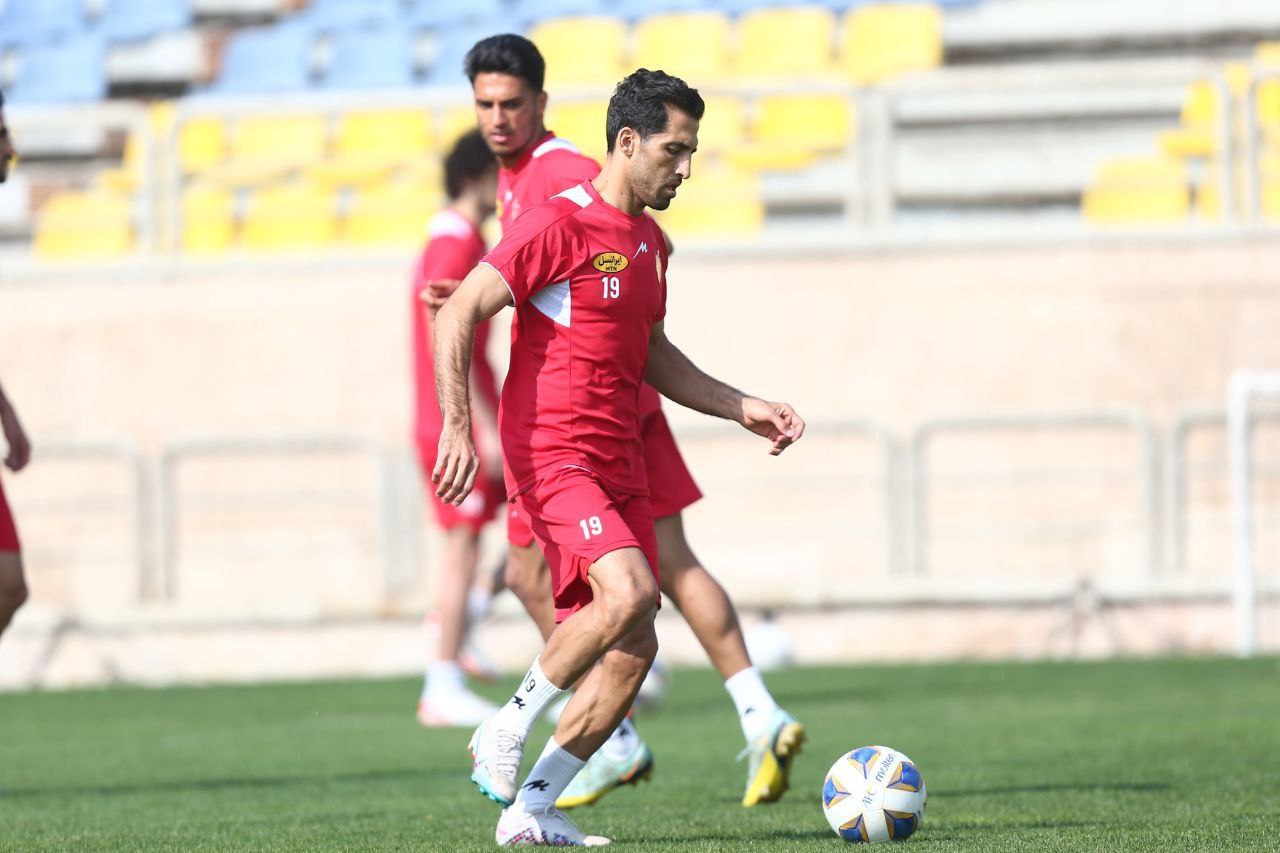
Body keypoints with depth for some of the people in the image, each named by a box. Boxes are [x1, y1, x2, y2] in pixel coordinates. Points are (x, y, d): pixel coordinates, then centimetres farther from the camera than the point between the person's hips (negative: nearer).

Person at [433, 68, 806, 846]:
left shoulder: (651, 243, 16)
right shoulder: (559, 226, -11)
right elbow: (458, 316, -12)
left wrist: (743, 408, 20)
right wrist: (457, 428, -21)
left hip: (620, 462, 9)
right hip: (553, 454, -9)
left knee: (633, 648, 0)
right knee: (629, 590, -28)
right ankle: (510, 725, -10)